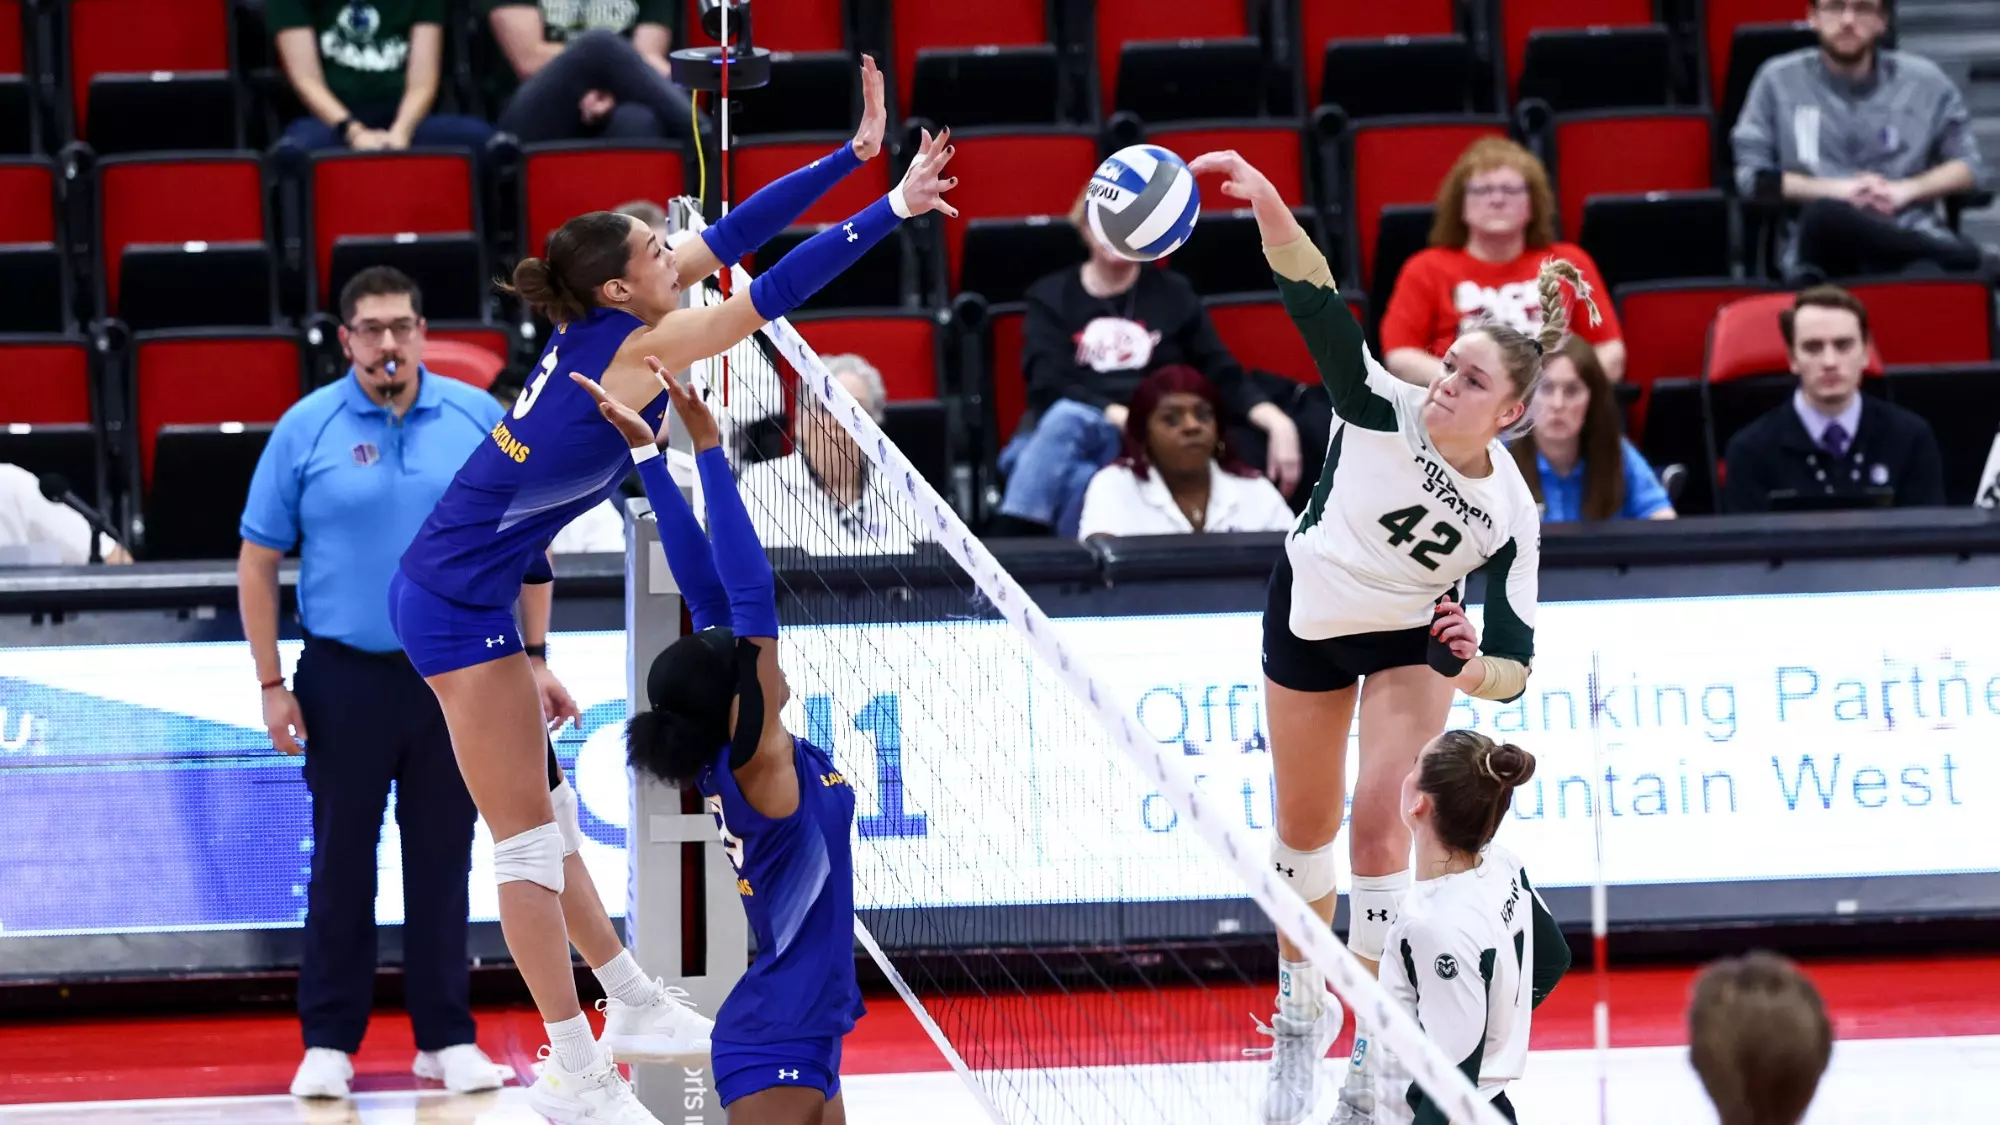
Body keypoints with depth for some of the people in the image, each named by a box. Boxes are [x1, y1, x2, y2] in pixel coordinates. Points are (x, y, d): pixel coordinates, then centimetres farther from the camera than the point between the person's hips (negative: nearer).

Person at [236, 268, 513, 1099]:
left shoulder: (479, 420, 0)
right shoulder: (304, 429, -4)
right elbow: (257, 562, 0)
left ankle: (446, 1037, 14)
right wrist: (271, 684, -4)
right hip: (346, 678, -1)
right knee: (341, 860, 2)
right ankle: (328, 1041, 9)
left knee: (442, 860, 6)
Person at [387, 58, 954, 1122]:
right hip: (463, 603, -9)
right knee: (531, 840, -4)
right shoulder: (637, 346, -19)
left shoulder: (600, 320, 3)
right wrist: (893, 208, -16)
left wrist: (856, 151, 5)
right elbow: (772, 293, -20)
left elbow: (732, 235, 5)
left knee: (545, 819, 19)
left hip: (458, 588, 9)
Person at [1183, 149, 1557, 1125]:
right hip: (1309, 614, 1)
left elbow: (1514, 667, -21)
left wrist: (1474, 669, -44)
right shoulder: (1384, 410, -29)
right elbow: (1315, 302, -43)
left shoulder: (1511, 513, -25)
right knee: (1304, 827, 13)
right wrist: (1268, 207, -60)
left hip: (1412, 640, -1)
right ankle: (1302, 1014, 37)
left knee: (1379, 827, -15)